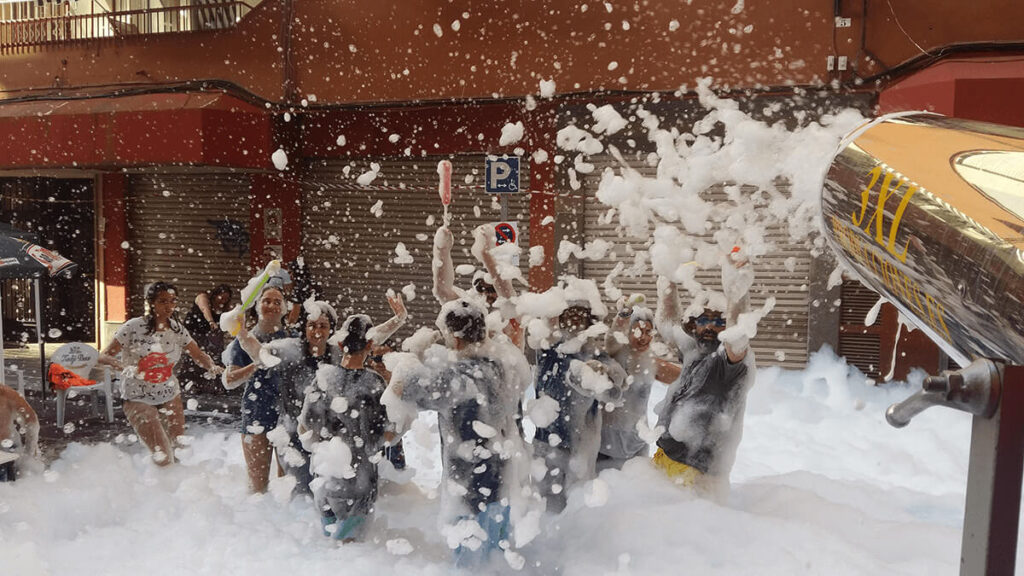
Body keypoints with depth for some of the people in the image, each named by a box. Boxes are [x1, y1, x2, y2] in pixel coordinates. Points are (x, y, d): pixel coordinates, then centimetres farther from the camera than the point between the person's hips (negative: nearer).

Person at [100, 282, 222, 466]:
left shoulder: (177, 329, -2)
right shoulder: (134, 327, -15)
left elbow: (199, 355, 5)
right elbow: (104, 356, -13)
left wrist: (212, 367, -17)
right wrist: (124, 367, -34)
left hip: (170, 396, 5)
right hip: (138, 399, -4)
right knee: (162, 456, -12)